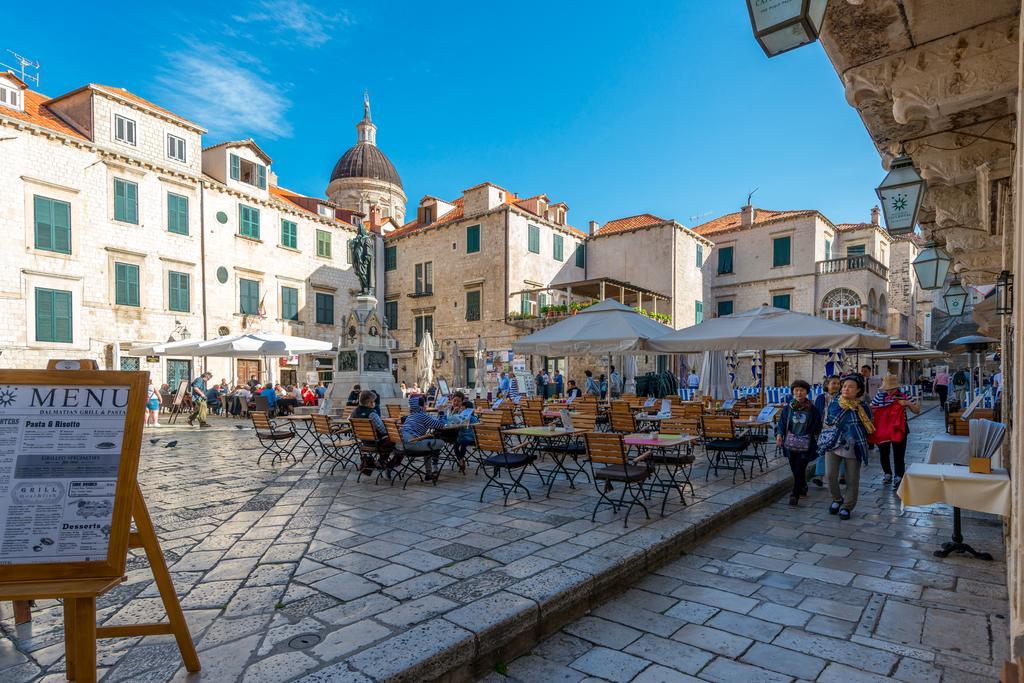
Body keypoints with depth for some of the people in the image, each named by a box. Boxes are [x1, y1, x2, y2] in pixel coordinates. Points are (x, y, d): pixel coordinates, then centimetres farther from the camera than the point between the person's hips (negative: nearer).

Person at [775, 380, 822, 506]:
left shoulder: (812, 410, -2)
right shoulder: (788, 408, 2)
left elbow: (818, 427, 6)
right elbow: (781, 423, 5)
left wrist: (817, 442, 2)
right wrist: (779, 434, -11)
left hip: (805, 446, -3)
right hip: (790, 444, 3)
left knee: (799, 470, -6)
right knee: (795, 470, 12)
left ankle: (795, 494, 3)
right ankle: (803, 488, 34)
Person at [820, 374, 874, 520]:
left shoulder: (863, 408, -1)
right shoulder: (833, 403, 3)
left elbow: (868, 429, 6)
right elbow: (828, 422, 5)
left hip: (853, 448, -1)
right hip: (833, 445, 1)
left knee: (852, 480, 4)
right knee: (830, 475, -8)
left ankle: (847, 507, 24)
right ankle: (837, 499, 20)